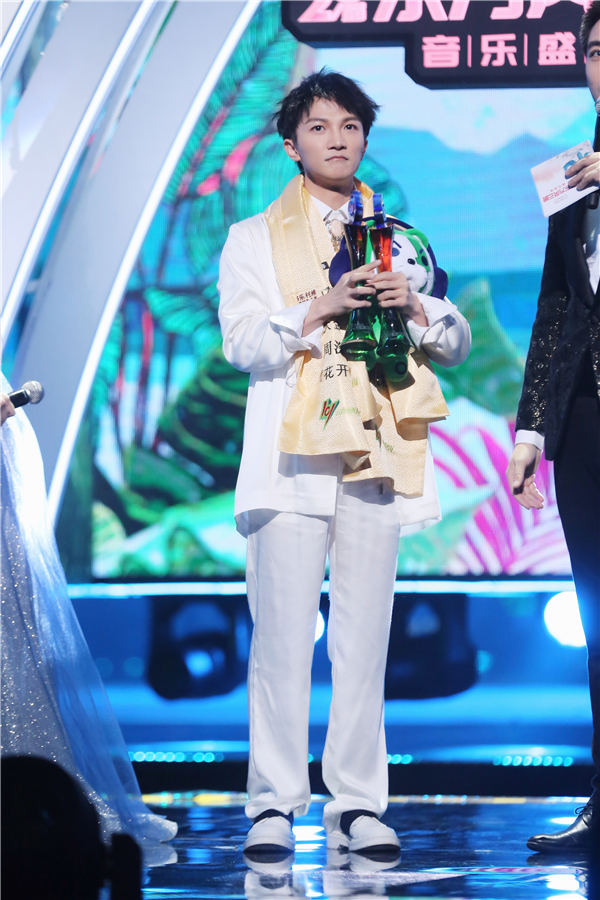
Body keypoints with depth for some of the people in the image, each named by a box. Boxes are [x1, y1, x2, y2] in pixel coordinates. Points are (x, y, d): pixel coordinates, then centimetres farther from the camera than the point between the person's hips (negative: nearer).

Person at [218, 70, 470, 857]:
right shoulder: (254, 239, 12)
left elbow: (458, 344, 15)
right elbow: (241, 341, -2)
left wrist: (415, 309, -6)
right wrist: (318, 310, -16)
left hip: (378, 457, 2)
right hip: (293, 459, -2)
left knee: (364, 643, -1)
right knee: (283, 640, -8)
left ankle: (357, 805, 3)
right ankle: (275, 805, -4)